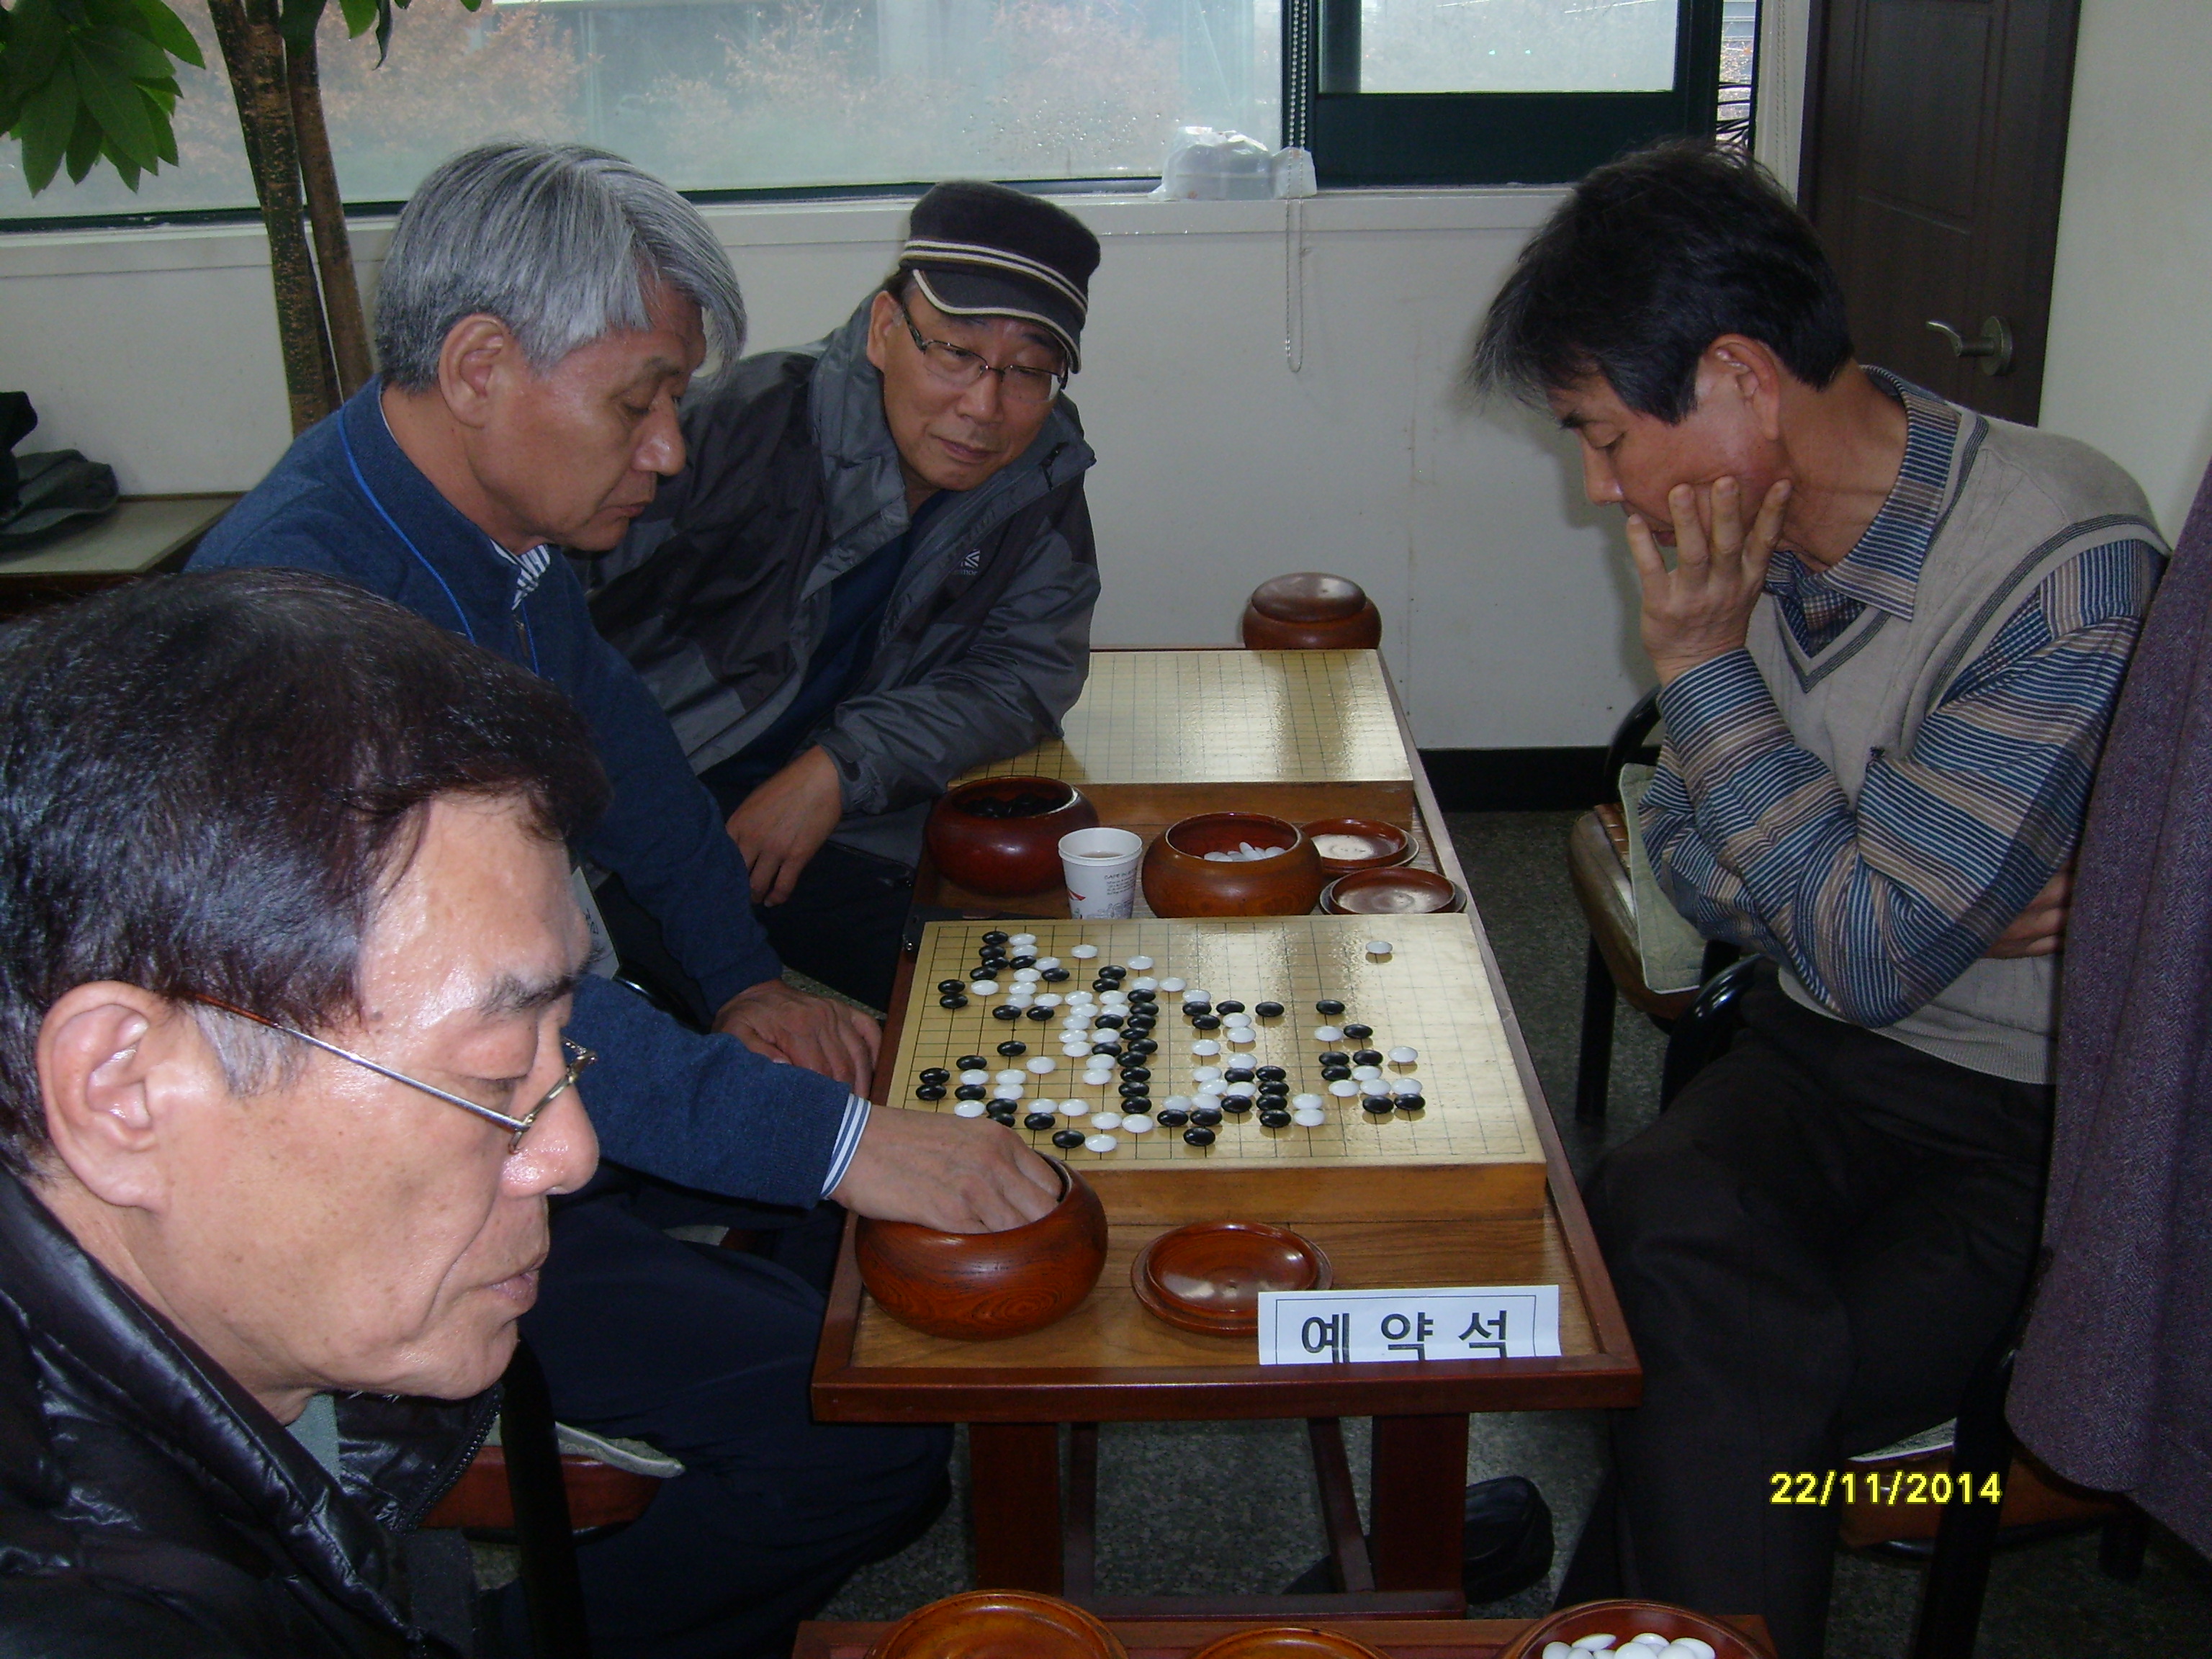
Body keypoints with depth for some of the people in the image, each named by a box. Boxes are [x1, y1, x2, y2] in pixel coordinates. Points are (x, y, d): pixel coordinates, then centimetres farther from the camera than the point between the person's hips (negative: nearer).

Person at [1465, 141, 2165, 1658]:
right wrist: (1915, 895, -9)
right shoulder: (1738, 536, -1)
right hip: (1818, 1056, 5)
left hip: (2041, 1128, -5)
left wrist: (1705, 664, -16)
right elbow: (1687, 849, 11)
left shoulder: (2070, 564, -20)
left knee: (1711, 1389, -26)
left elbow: (1868, 955, -20)